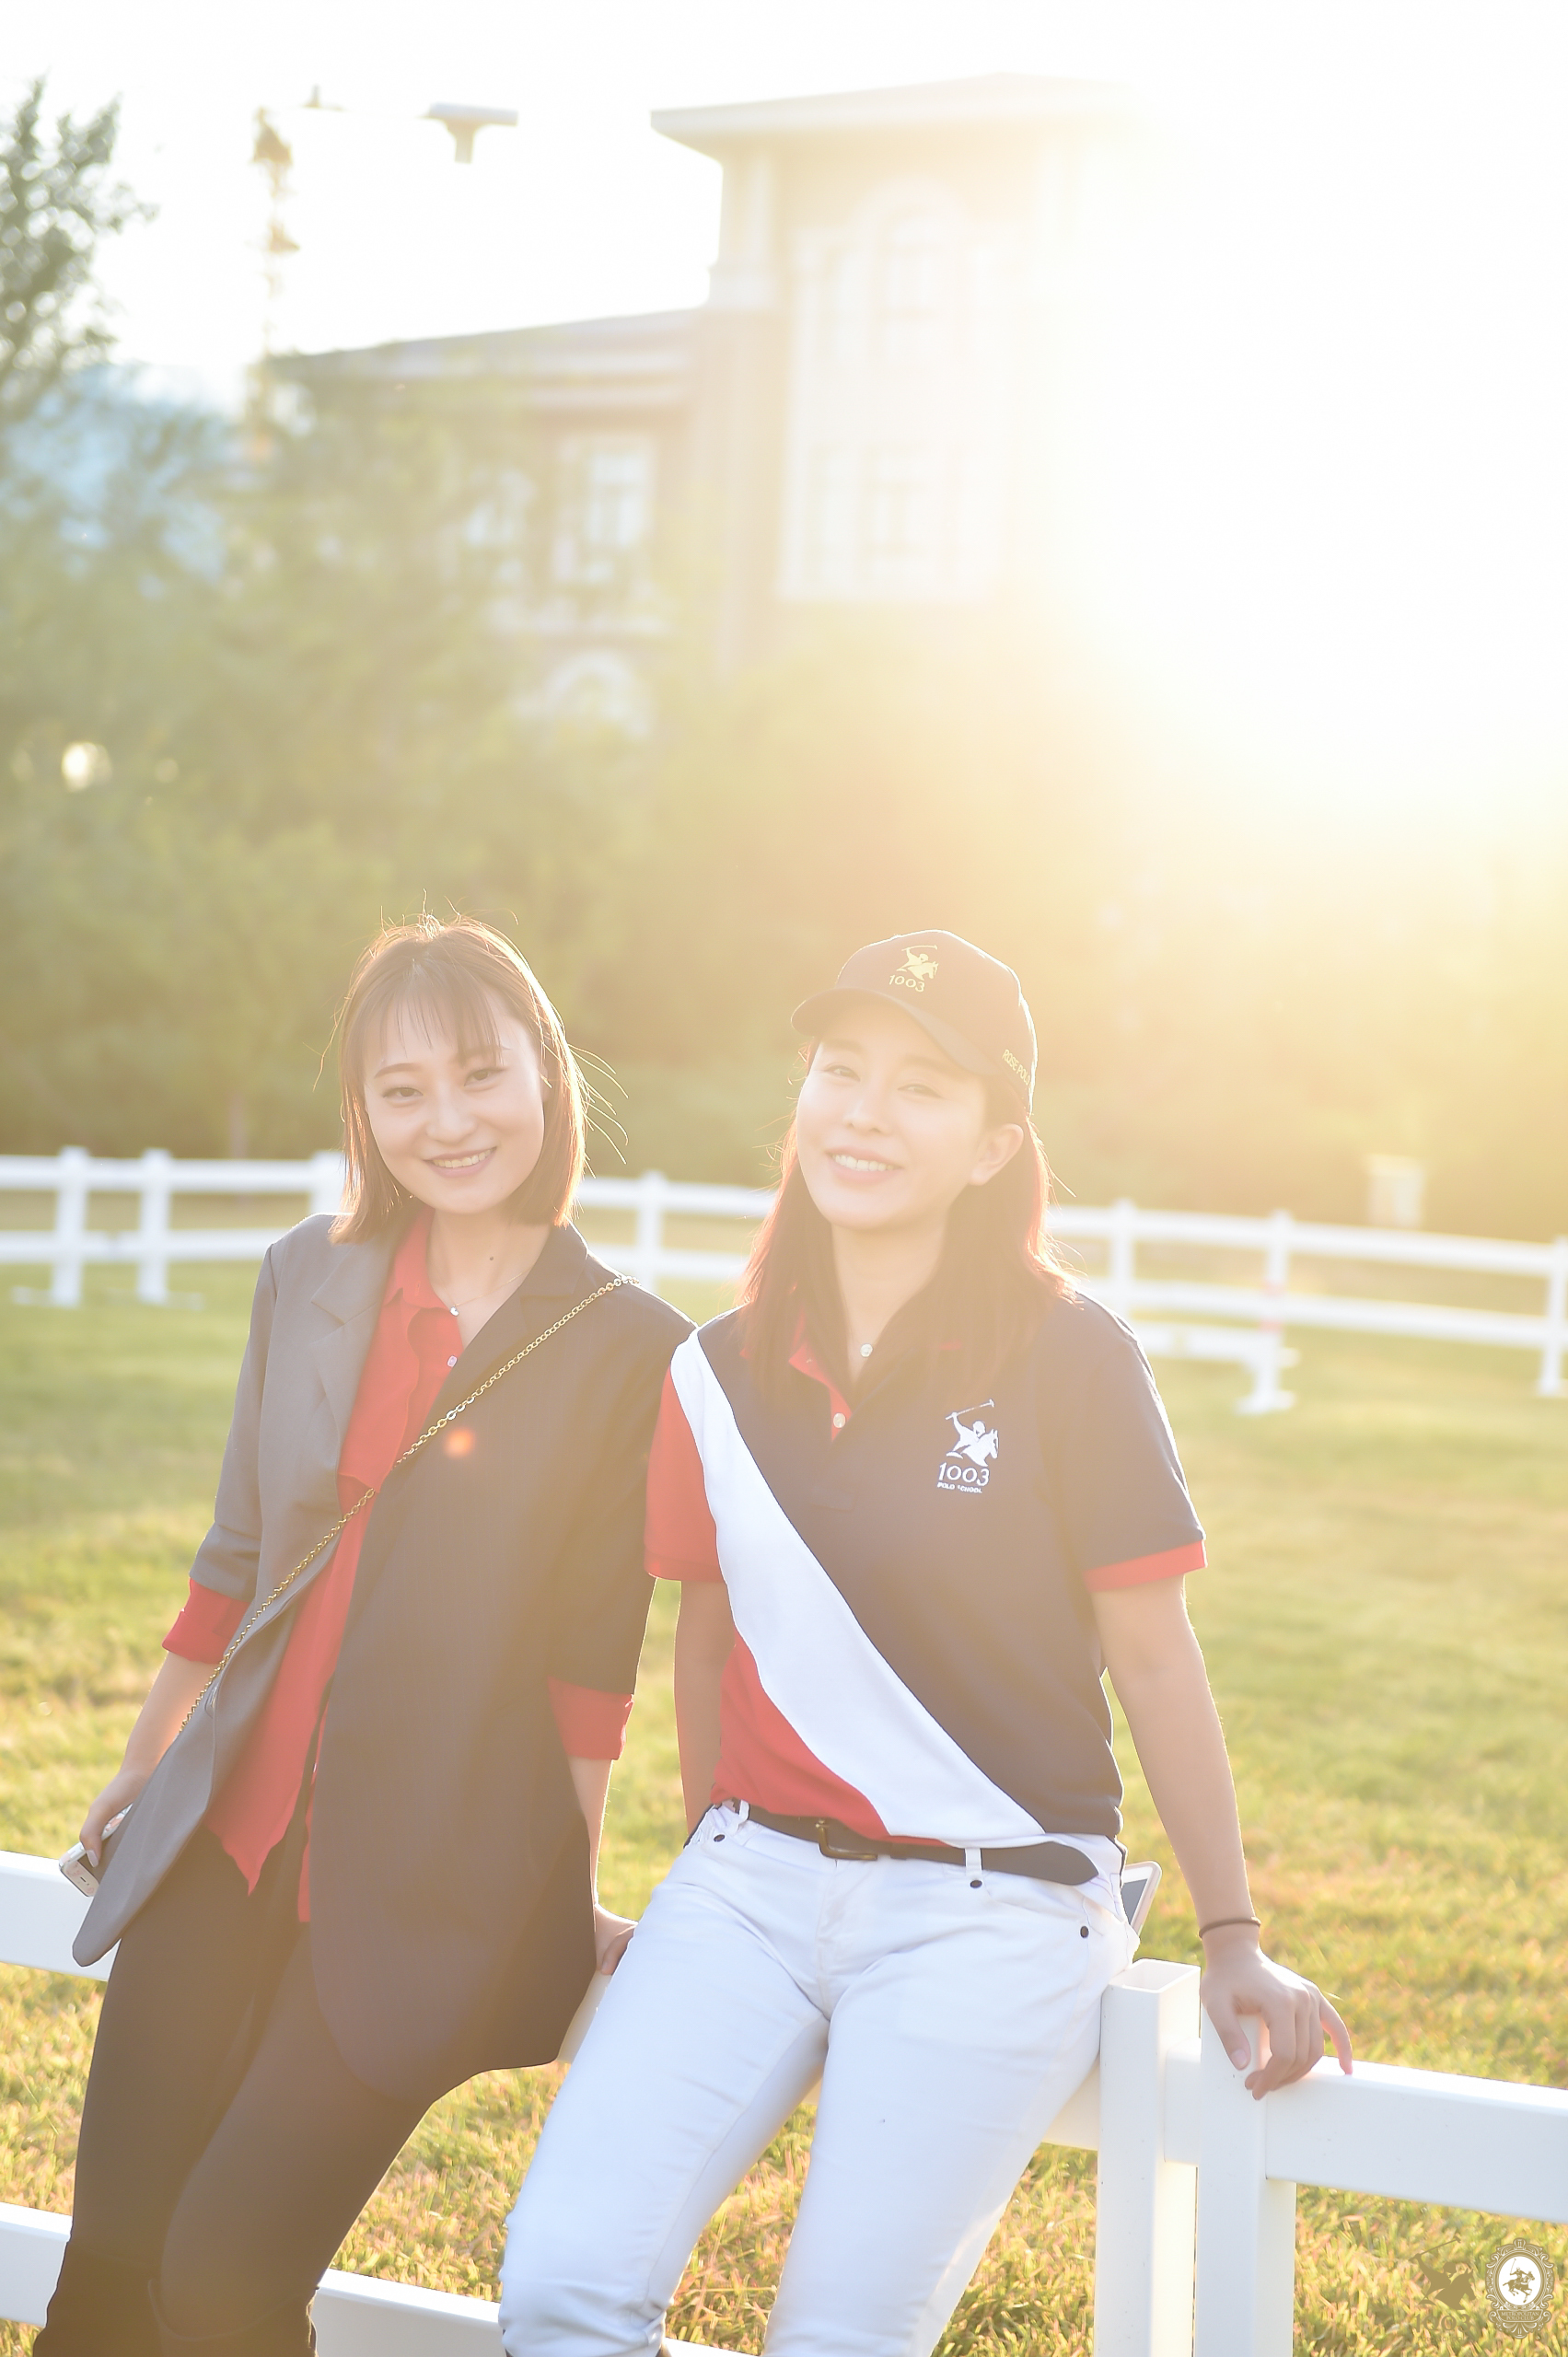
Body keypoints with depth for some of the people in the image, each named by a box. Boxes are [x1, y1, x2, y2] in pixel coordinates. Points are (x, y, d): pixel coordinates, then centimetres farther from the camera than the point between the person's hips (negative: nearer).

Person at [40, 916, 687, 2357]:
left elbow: (592, 1650, -2)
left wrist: (572, 1895, 2)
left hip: (431, 1884, -4)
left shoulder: (628, 1348, -6)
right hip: (226, 1838, 4)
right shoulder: (310, 1280, 5)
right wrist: (143, 1768, 22)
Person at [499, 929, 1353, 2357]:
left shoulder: (1068, 1359, -7)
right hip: (758, 1879, 4)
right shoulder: (721, 1373, 6)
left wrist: (1232, 1937, 0)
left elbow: (1154, 1656, -3)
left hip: (993, 1915, -3)